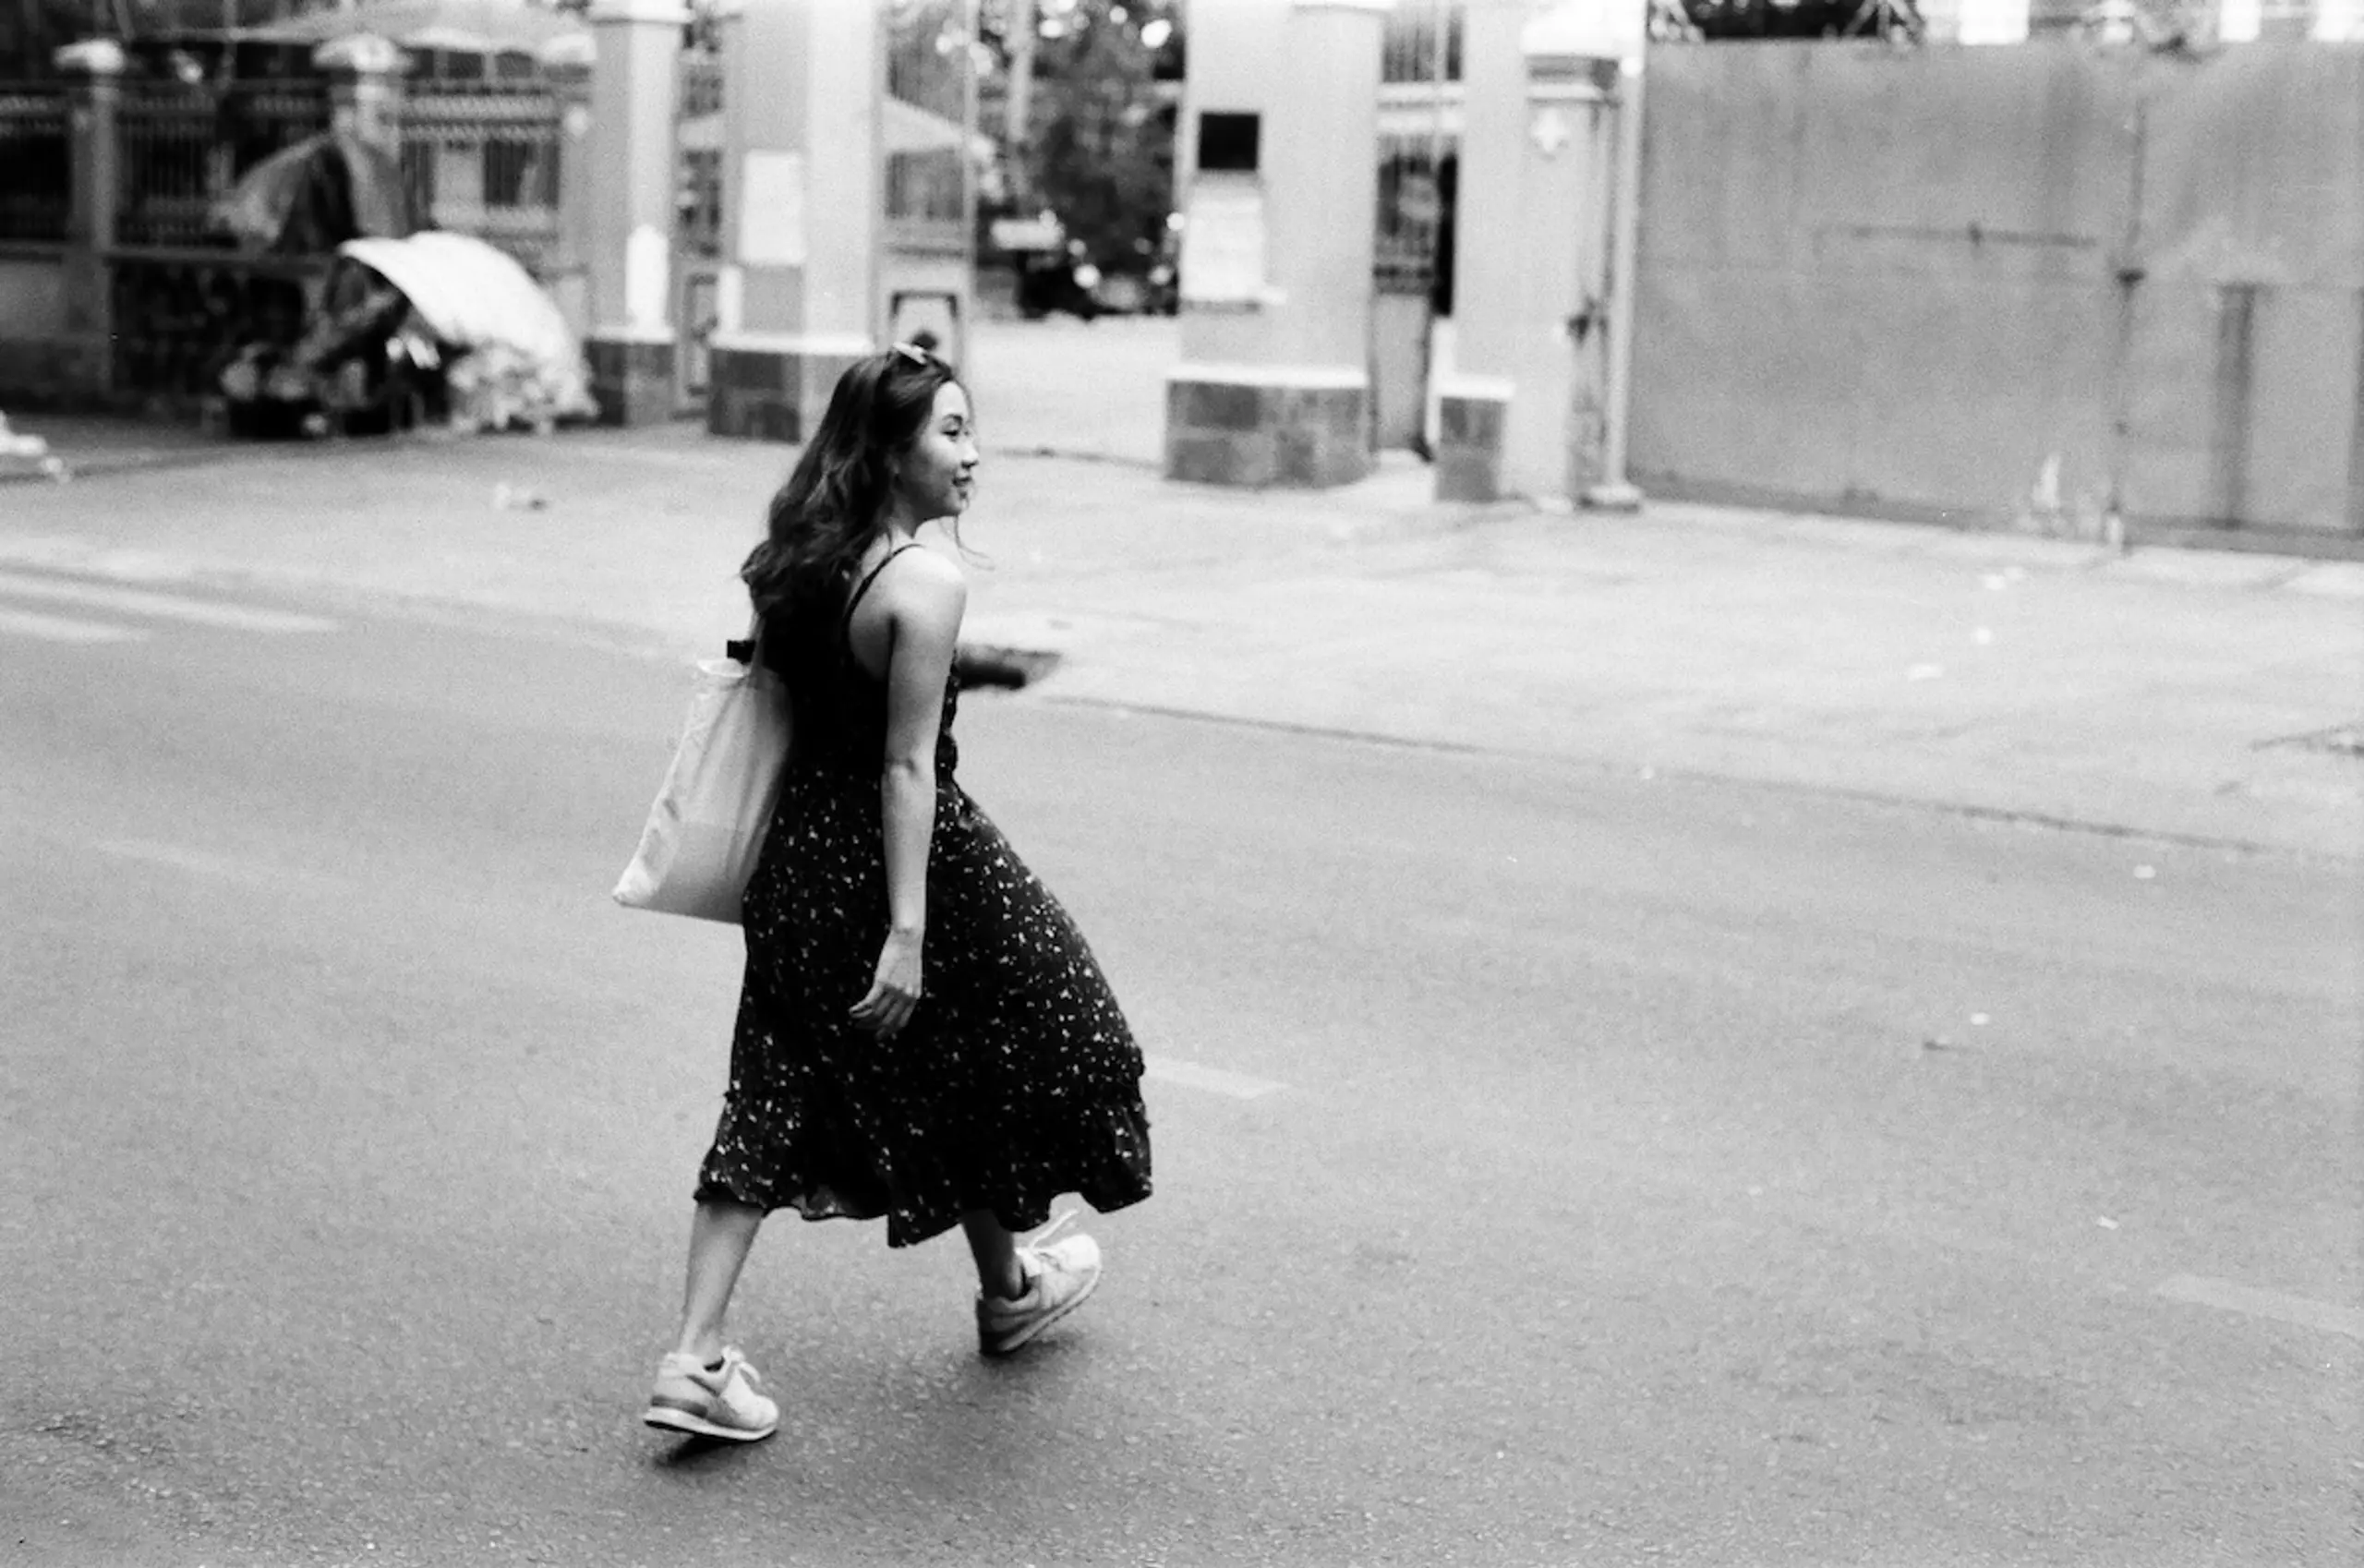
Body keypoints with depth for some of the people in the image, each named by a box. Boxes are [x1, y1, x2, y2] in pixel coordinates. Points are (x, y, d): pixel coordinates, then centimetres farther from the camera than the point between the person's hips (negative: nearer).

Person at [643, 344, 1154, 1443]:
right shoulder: (926, 583, -19)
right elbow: (908, 766, -22)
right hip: (902, 849, -7)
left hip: (800, 853, 7)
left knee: (774, 1098, 9)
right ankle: (1008, 1291, 39)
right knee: (980, 1067, 17)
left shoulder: (798, 562, 3)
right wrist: (908, 931, -22)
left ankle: (695, 1357, 2)